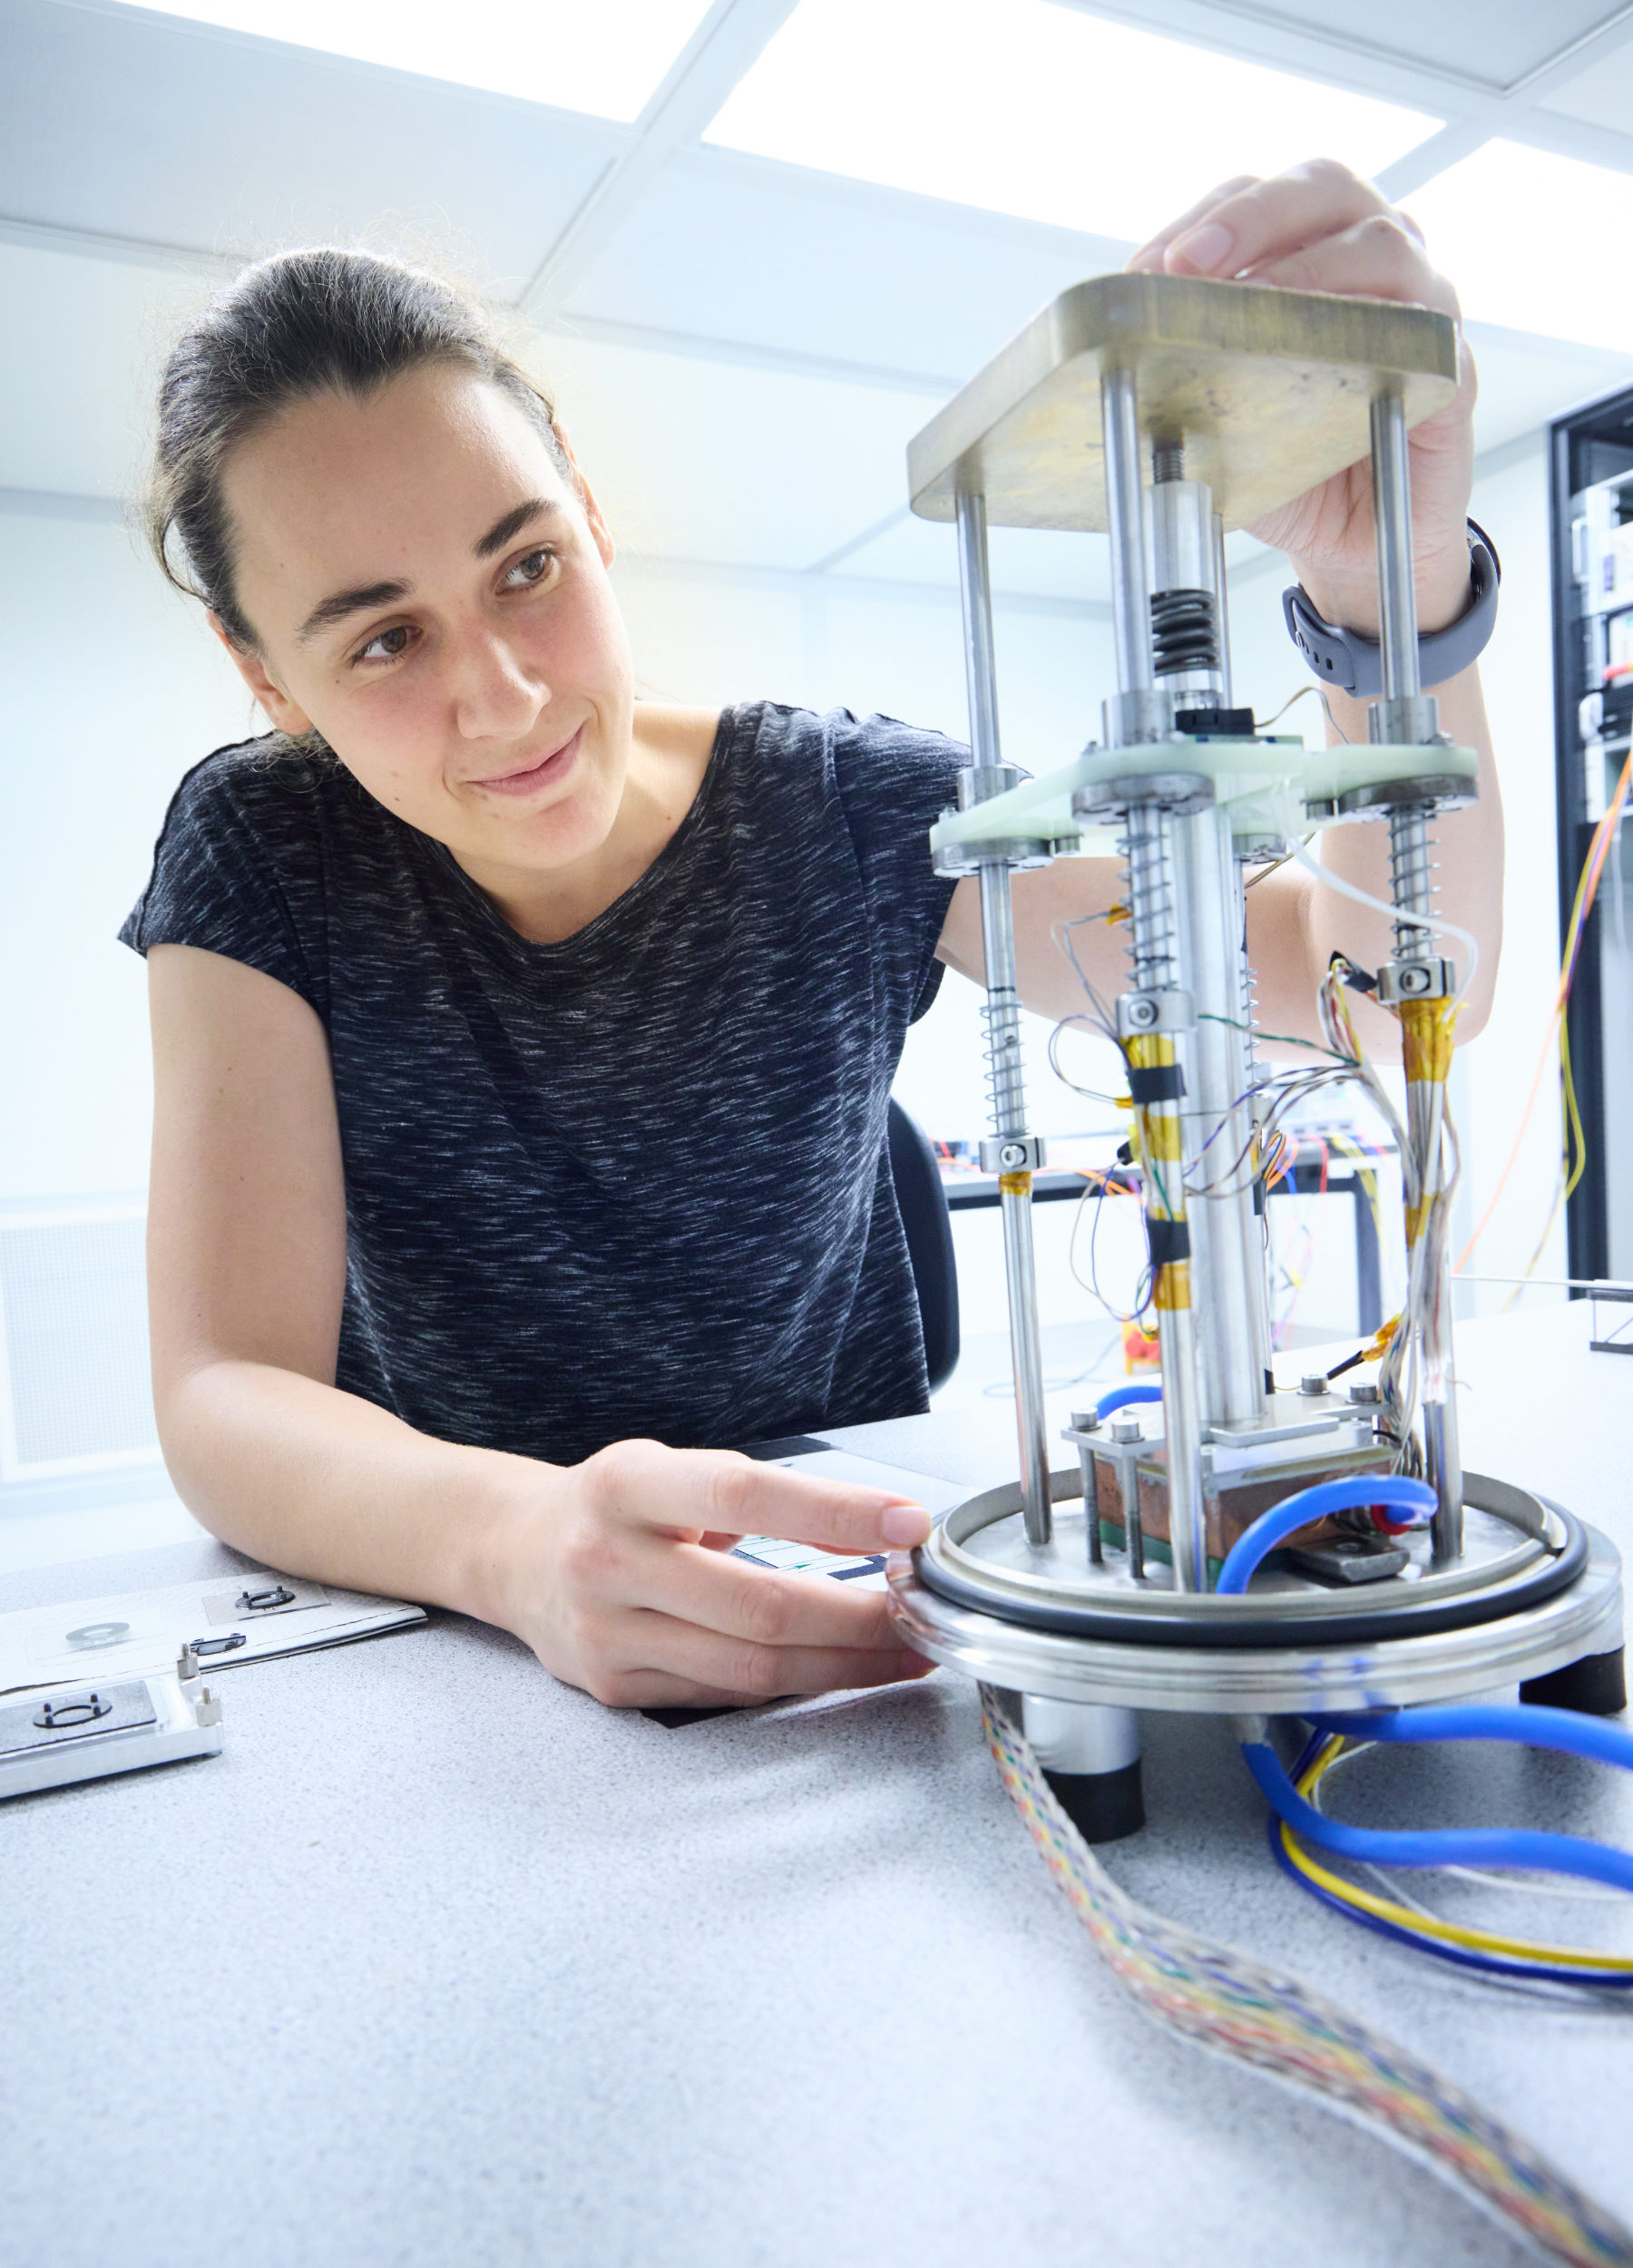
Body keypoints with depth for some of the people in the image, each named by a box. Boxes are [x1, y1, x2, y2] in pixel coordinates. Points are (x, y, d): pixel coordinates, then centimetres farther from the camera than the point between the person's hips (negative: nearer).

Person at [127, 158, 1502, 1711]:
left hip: (840, 1609, 1)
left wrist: (1398, 593, -33)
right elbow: (225, 1395, -16)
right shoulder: (264, 855, -8)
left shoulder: (852, 819, -9)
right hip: (446, 1630, 1)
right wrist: (516, 1541, -37)